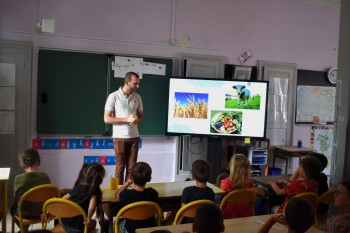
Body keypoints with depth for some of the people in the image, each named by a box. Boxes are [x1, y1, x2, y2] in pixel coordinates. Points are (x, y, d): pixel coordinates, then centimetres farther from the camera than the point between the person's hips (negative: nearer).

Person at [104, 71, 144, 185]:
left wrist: (137, 120, -8)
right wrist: (127, 119, -17)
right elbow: (107, 119, -10)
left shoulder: (137, 97, 7)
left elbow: (141, 115, 17)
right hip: (120, 137, -4)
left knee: (131, 167, 5)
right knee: (120, 167, 3)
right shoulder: (114, 96, -7)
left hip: (134, 137, 4)